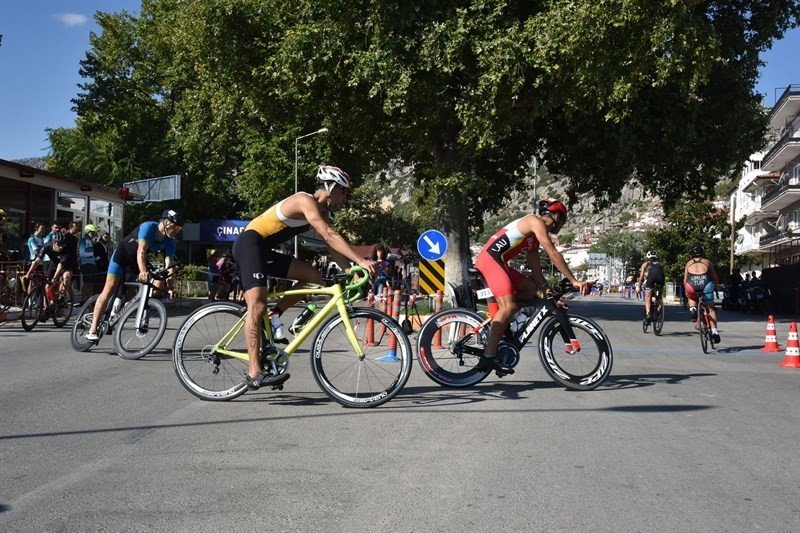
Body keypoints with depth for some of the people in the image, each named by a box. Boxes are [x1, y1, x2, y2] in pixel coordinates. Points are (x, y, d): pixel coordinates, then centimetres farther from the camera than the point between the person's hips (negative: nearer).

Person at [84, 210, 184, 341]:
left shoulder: (169, 242, -13)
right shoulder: (149, 227, -28)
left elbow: (169, 264, -22)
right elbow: (141, 250, -40)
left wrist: (170, 287, -36)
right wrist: (143, 271, -56)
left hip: (137, 261, 6)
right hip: (122, 255, -6)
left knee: (160, 282, -11)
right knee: (110, 288, -16)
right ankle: (92, 329, -19)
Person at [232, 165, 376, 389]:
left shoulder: (322, 211, 12)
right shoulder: (306, 201, -17)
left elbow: (332, 246, 6)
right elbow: (329, 236, -29)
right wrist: (361, 260, -34)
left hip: (265, 251, 10)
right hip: (249, 244, -10)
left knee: (314, 276, 1)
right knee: (257, 306, -19)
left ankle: (274, 315, 2)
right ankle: (254, 373, -23)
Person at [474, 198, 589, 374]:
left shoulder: (534, 238, 24)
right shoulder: (536, 222, -5)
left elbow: (536, 268, 23)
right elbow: (554, 255, -12)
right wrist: (574, 281, -11)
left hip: (498, 262, 10)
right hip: (489, 259, -10)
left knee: (531, 289, 12)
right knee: (508, 305, -21)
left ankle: (498, 324, 7)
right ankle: (488, 358, -27)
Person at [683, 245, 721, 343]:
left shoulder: (689, 263, 26)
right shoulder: (707, 262, 25)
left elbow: (685, 281, 21)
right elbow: (715, 279, 25)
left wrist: (686, 291, 34)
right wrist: (715, 284, 44)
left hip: (692, 284, 0)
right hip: (705, 283, 0)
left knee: (692, 297, 34)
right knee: (710, 309, 10)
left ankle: (692, 309, 4)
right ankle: (714, 332, 1)